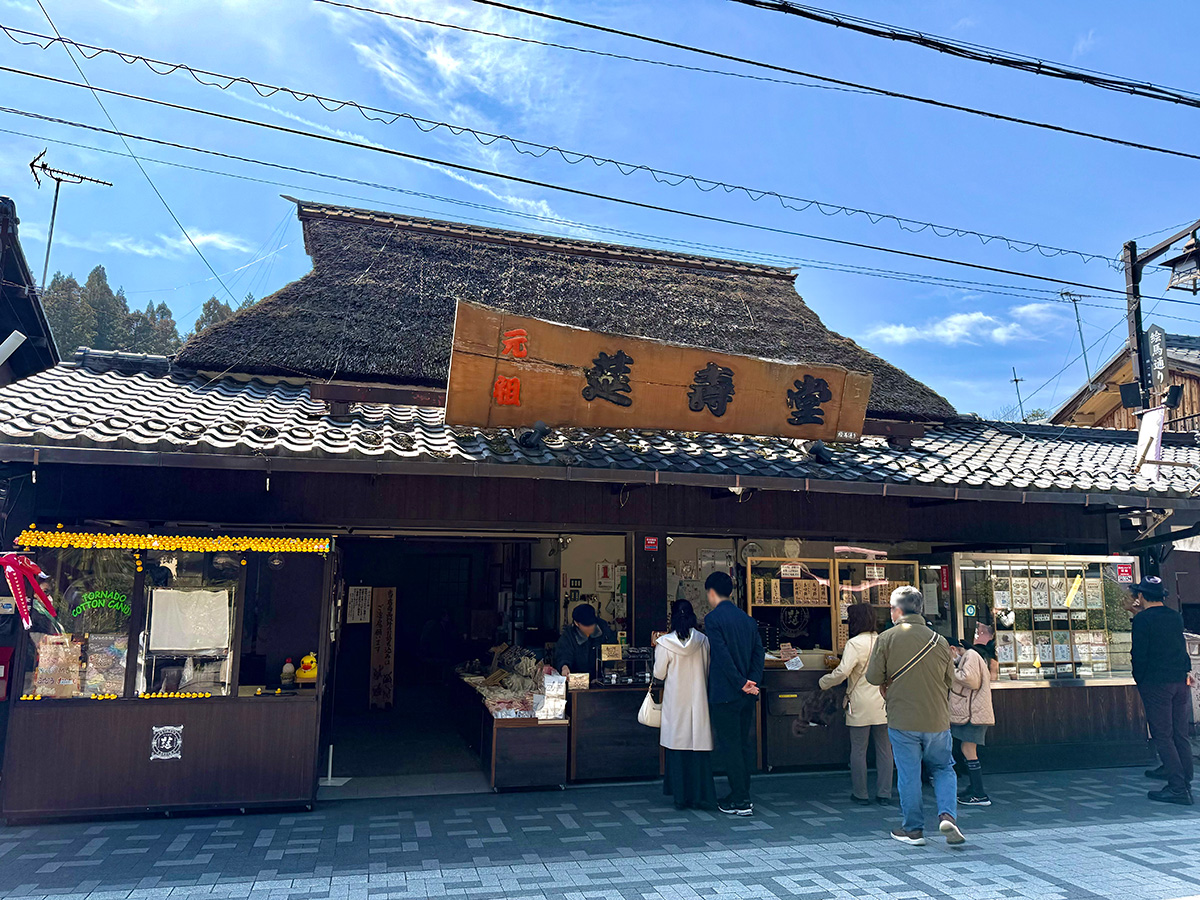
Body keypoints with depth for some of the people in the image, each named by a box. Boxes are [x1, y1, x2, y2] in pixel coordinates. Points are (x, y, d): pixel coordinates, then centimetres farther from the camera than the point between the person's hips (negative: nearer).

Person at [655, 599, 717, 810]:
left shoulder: (665, 643, -11)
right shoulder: (704, 641, -4)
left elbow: (659, 674, -4)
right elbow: (709, 672, 4)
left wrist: (656, 650, 9)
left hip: (676, 703, -1)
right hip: (698, 701, 1)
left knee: (678, 749, 8)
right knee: (700, 748, 8)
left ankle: (681, 797, 13)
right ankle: (702, 795, 10)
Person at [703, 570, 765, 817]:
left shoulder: (713, 618, -11)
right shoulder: (748, 619, 11)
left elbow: (722, 655, -19)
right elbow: (759, 652, 4)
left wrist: (741, 683, -14)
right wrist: (752, 681, -5)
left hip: (724, 694, -7)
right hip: (747, 695, 7)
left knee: (730, 746, 0)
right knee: (745, 743, 14)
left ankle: (740, 801, 5)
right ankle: (743, 795, 22)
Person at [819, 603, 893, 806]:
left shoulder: (855, 643, -14)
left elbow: (843, 671, -22)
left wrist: (824, 683, -7)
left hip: (860, 705, -5)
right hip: (884, 704, 5)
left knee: (858, 750, 6)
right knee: (884, 749, 11)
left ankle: (860, 794, 13)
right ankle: (884, 794, 16)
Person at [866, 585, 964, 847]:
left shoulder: (886, 638, -8)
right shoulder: (939, 640, 0)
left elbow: (873, 677, -8)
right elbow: (950, 679, 10)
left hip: (902, 720, -2)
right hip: (937, 720, 2)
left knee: (908, 774, 8)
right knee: (943, 769, 18)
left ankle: (912, 829, 16)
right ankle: (947, 814, 0)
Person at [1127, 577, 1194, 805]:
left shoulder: (1143, 619, -11)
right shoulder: (1175, 617, 9)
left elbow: (1139, 654, -13)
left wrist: (1139, 681, 0)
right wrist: (1139, 614, 29)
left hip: (1156, 683, -7)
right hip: (1181, 681, 7)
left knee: (1162, 735, -3)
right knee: (1180, 735, 11)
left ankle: (1178, 788, -5)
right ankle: (1185, 783, 16)